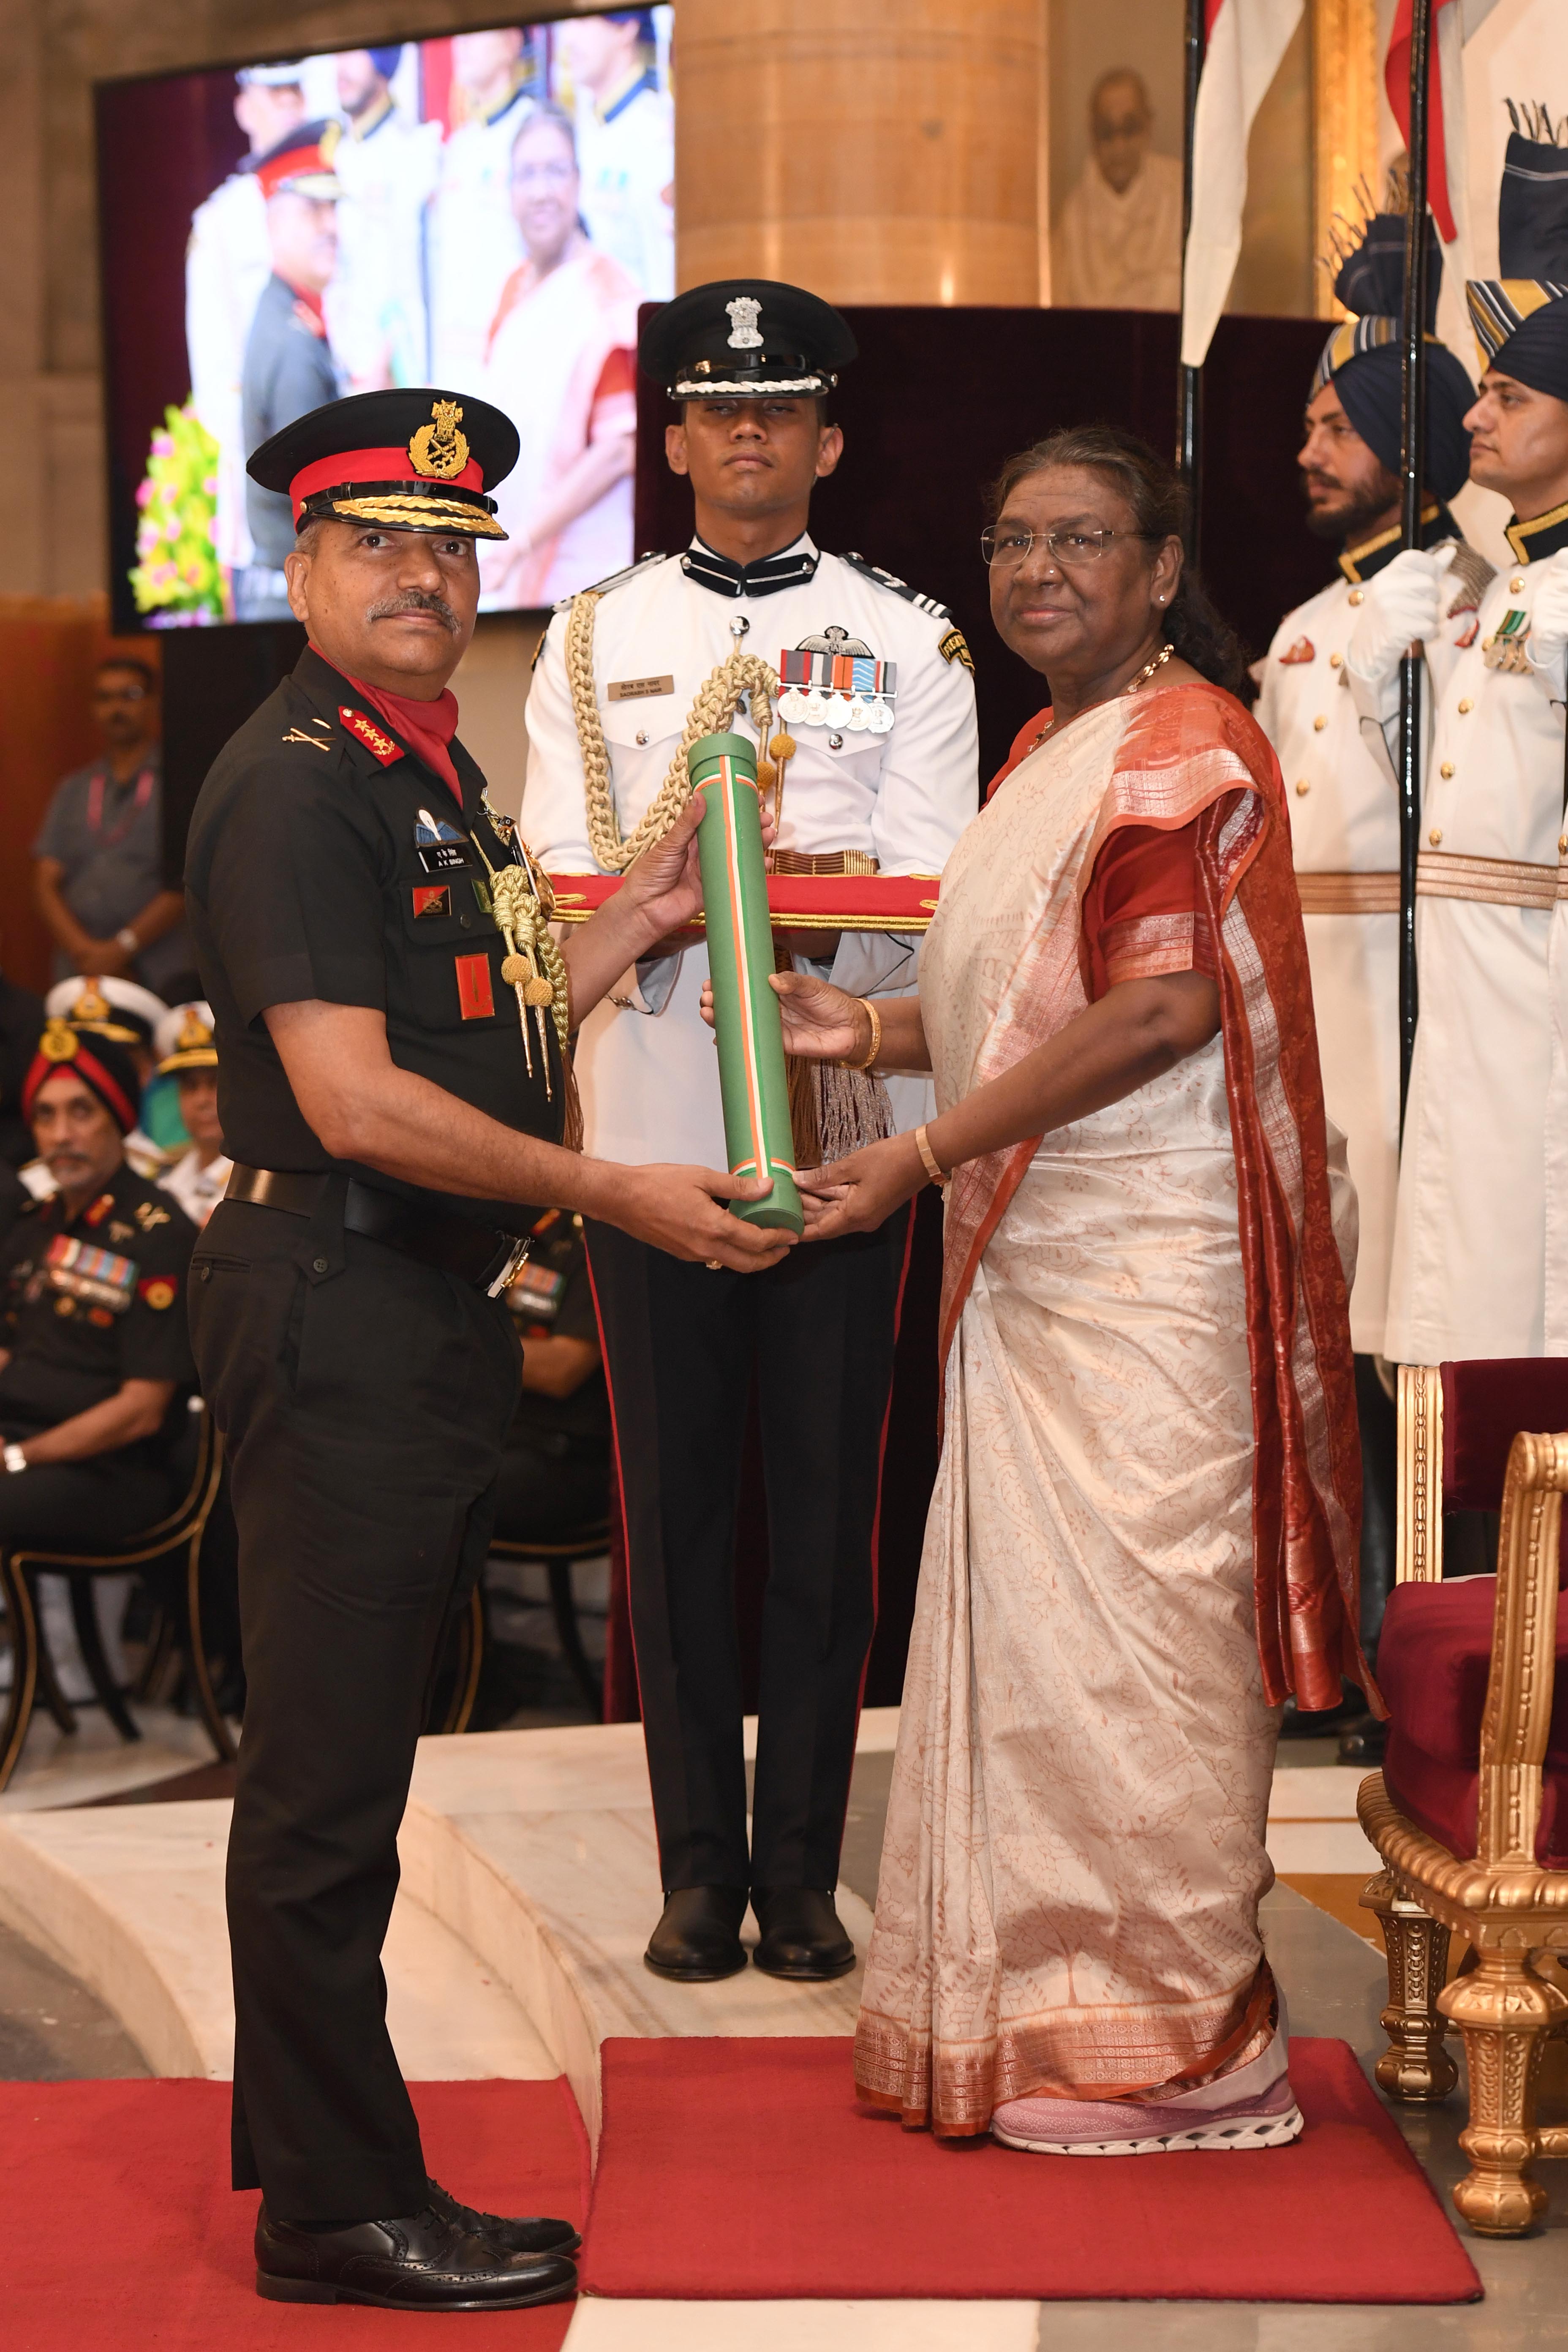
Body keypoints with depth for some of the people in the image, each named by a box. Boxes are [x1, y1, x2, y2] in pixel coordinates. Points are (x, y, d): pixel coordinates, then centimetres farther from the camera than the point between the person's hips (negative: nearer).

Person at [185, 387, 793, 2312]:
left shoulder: (431, 775, 17)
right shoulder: (295, 783, -14)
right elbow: (358, 1103, -21)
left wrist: (634, 919, 15)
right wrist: (622, 1198, -17)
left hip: (432, 1316, 10)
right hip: (335, 1311, -10)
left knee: (342, 1758, 17)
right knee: (327, 1772, -2)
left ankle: (302, 2135, 29)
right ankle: (340, 2209, 6)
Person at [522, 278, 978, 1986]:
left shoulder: (908, 641, 9)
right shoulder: (594, 641, 12)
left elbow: (933, 892, -1)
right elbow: (560, 882, 3)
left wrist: (802, 888, -19)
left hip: (844, 1119, -1)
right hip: (654, 1118, 1)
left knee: (827, 1499, 3)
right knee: (674, 1502, 4)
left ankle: (802, 1865, 13)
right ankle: (700, 1864, 14)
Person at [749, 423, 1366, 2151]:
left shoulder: (1181, 747, -10)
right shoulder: (1057, 752, 20)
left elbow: (1164, 1014, -20)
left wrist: (924, 1155, -19)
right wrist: (873, 1031, 8)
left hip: (1142, 1265, -9)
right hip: (1032, 1260, 9)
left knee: (1125, 1632, -5)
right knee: (1029, 1628, 11)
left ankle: (1178, 2040, 6)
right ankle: (1044, 2015, 20)